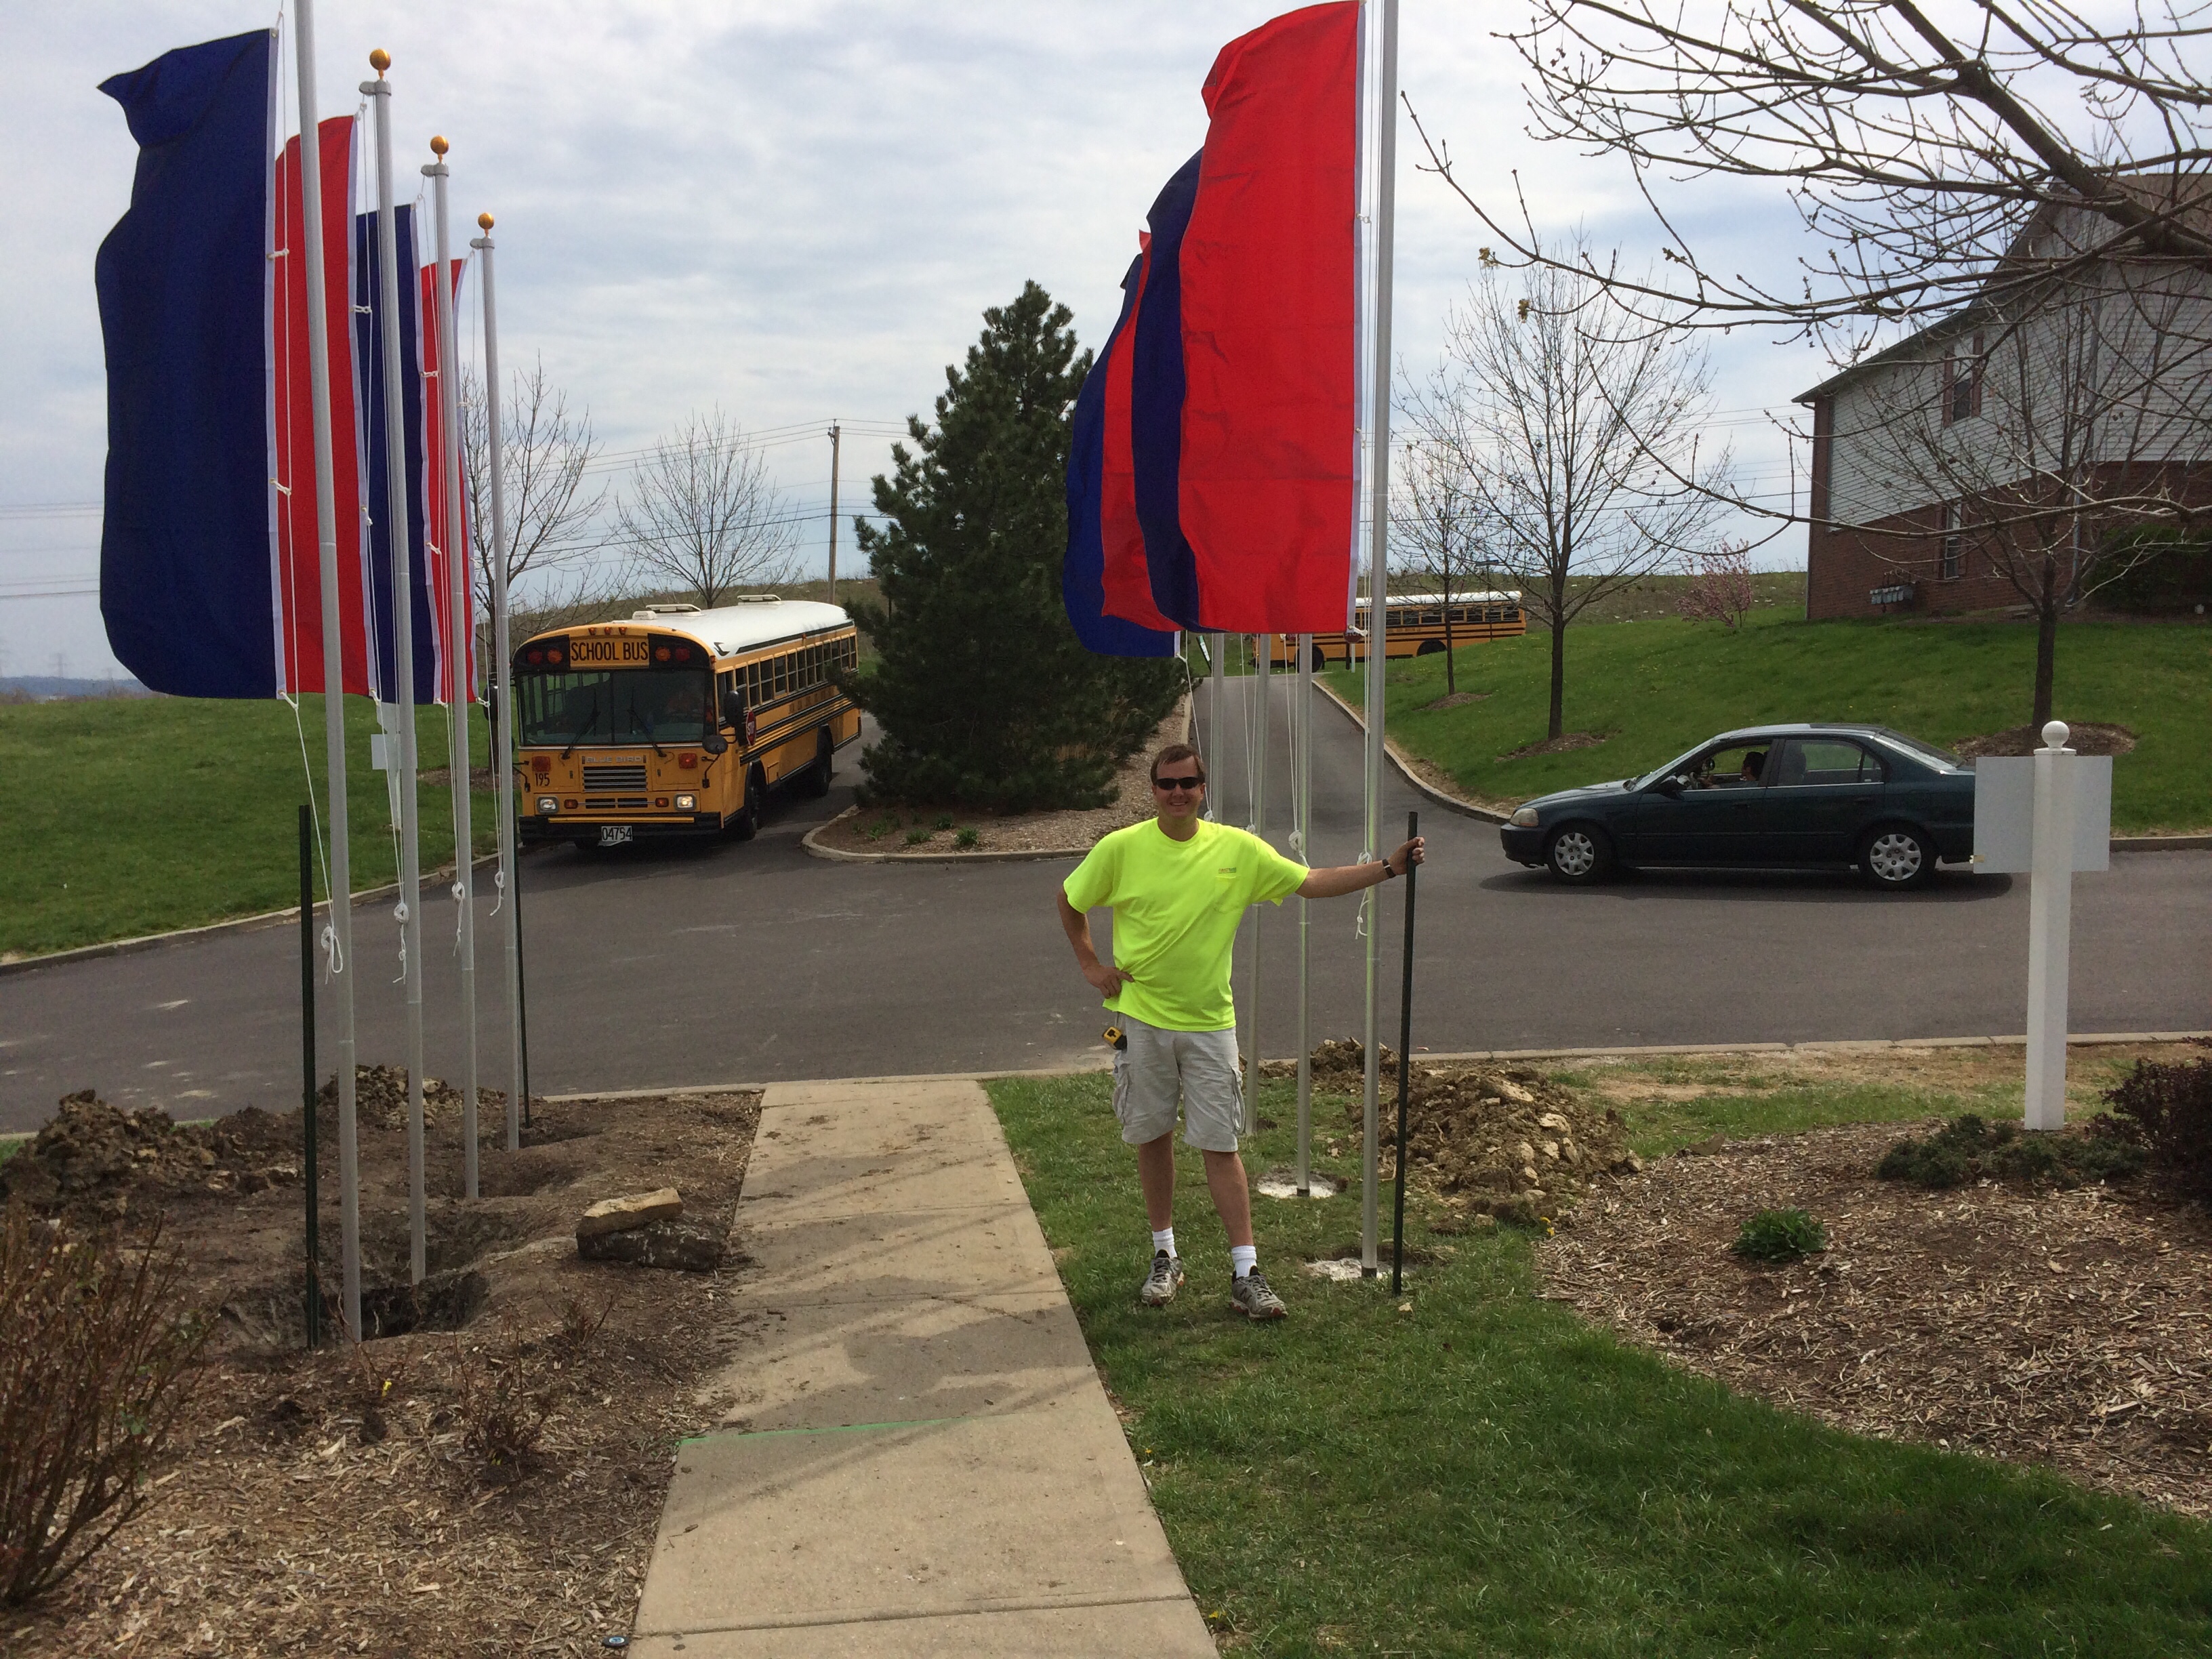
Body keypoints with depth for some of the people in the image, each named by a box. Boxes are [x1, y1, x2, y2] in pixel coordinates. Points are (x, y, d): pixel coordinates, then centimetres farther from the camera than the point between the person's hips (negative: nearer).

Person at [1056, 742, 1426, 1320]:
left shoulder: (1238, 849, -3)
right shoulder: (1121, 849, -6)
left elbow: (1312, 883, 0)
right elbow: (1069, 899, 9)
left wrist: (1388, 868, -7)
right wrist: (1090, 964, 3)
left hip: (1209, 1022, 0)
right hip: (1142, 1018, 0)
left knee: (1220, 1146, 0)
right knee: (1152, 1137, 10)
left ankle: (1246, 1274, 4)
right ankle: (1165, 1257, 26)